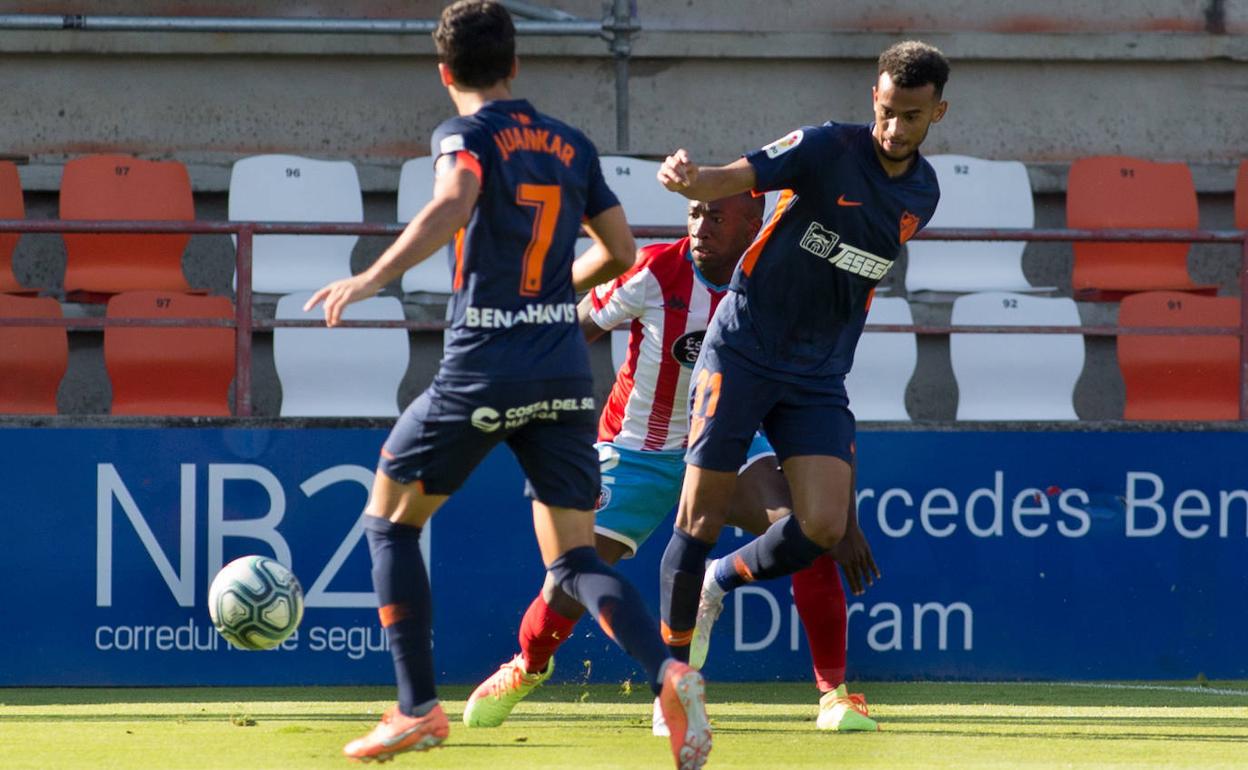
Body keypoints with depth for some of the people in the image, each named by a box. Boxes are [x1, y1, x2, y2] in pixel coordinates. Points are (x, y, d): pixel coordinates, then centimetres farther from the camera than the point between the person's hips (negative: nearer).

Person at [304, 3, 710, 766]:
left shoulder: (466, 136, -3)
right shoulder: (573, 146, 13)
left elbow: (452, 204, -24)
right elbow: (620, 251, 16)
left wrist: (373, 277, -31)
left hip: (483, 372, -5)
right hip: (565, 376, 5)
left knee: (390, 520, 15)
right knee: (575, 561, 7)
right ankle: (668, 672, -21)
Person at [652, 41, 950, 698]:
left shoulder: (922, 194, 5)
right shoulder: (826, 150, -12)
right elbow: (729, 180, -24)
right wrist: (687, 178, -46)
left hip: (818, 378, 4)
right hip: (741, 352, -4)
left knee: (824, 527, -10)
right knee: (701, 520, -4)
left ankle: (720, 581, 20)